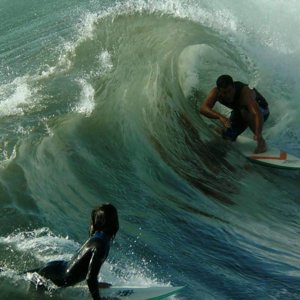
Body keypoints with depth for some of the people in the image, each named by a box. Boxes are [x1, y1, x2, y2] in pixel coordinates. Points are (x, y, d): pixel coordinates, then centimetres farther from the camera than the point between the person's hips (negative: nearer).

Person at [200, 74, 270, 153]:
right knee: (227, 136, -10)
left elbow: (257, 114, -51)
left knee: (245, 111, -36)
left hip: (260, 110, -5)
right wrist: (220, 116, -55)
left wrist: (258, 134, -66)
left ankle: (261, 141, -24)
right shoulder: (215, 92, -27)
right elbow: (203, 108, -39)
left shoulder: (245, 92, -40)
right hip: (239, 112, 5)